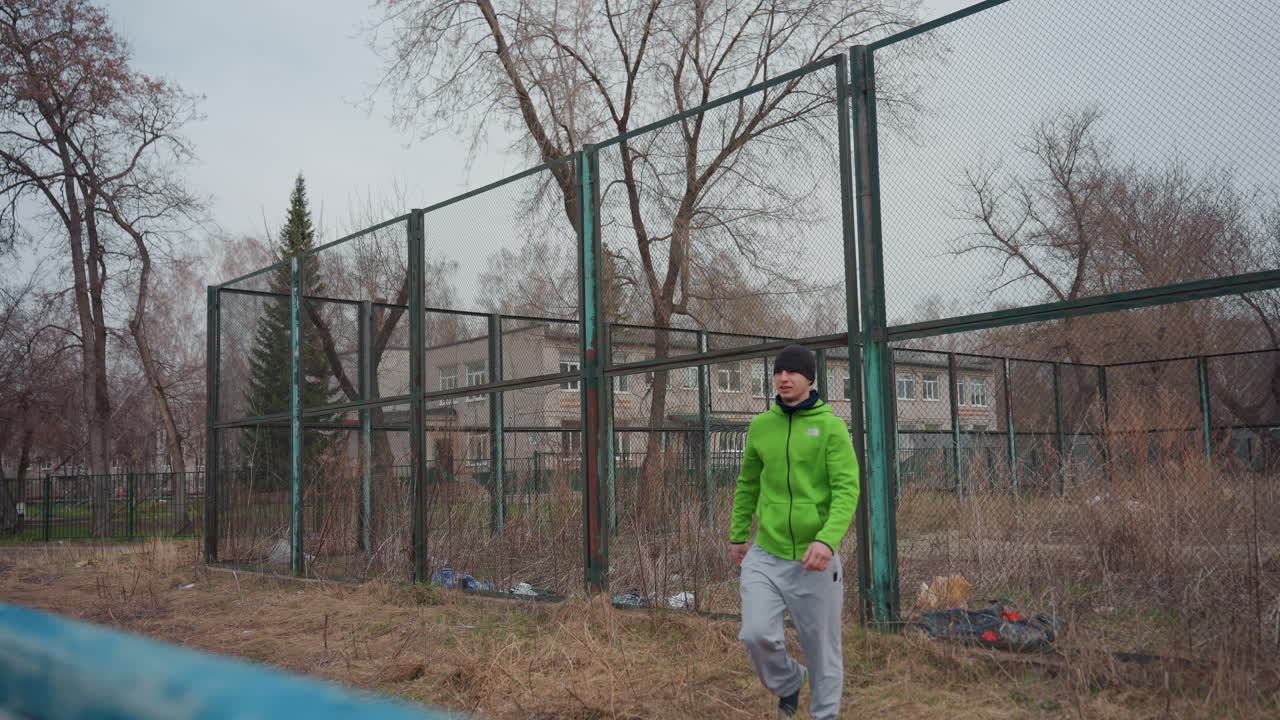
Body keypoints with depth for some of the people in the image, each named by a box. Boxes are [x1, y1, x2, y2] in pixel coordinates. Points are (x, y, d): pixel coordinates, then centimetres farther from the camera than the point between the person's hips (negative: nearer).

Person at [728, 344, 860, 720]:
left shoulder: (831, 426, -6)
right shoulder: (760, 426, 5)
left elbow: (847, 489, -14)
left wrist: (828, 539, -27)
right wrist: (738, 535, 18)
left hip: (814, 558, -2)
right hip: (765, 555, 3)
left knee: (822, 646, 8)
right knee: (757, 635, -11)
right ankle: (789, 682, 20)